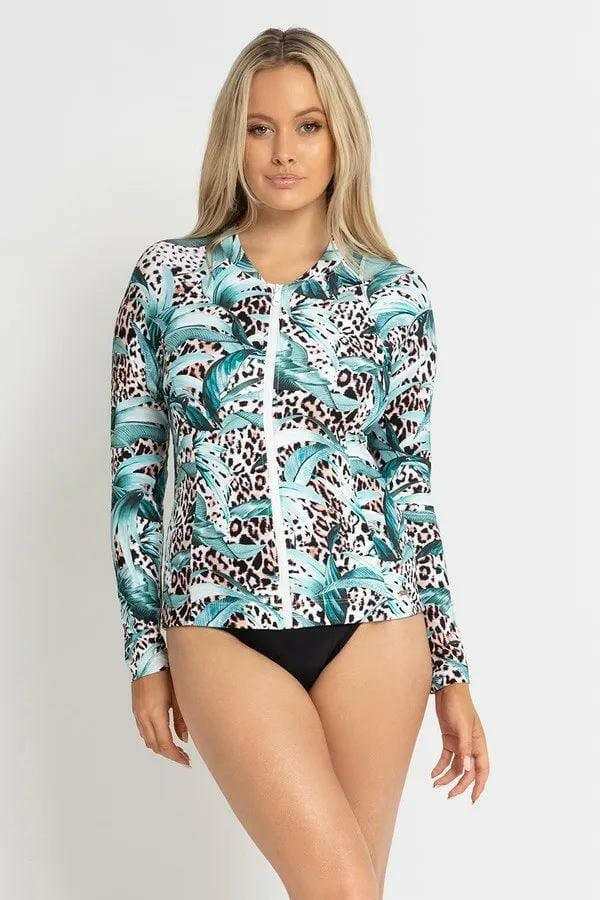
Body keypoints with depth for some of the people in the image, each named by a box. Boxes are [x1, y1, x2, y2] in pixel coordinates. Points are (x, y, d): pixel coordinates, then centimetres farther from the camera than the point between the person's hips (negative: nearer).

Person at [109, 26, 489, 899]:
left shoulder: (395, 294, 3)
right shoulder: (165, 277, 2)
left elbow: (412, 482, 6)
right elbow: (135, 472, 5)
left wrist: (452, 669, 6)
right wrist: (146, 650, 4)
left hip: (371, 621, 1)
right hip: (221, 628, -1)